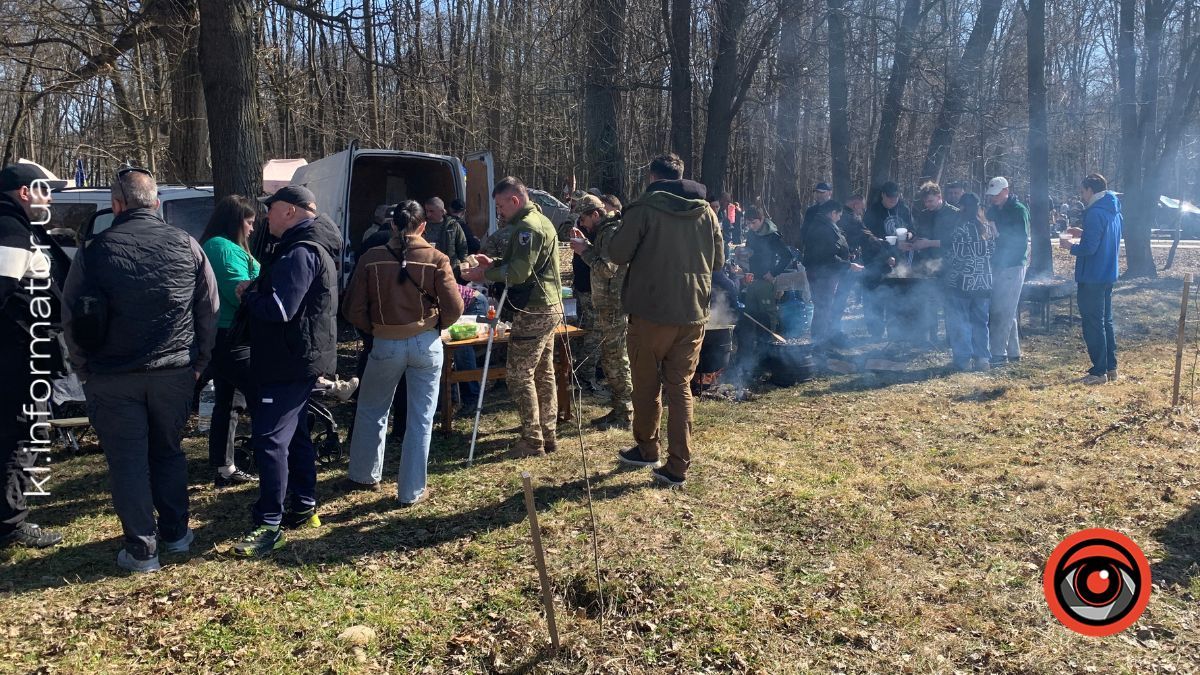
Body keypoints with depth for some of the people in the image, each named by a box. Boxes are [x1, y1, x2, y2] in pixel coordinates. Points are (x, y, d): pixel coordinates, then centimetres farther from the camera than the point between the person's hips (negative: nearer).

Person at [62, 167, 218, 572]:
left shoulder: (96, 251, -7)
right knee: (168, 451, 19)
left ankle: (141, 550, 11)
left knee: (128, 460, 6)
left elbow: (75, 320, -2)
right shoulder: (186, 246, -1)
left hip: (114, 378, -2)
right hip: (175, 372, 3)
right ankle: (175, 533, 27)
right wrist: (199, 363, 12)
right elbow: (209, 310, 4)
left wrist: (85, 370, 10)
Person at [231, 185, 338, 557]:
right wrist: (256, 290, 5)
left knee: (269, 438, -10)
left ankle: (269, 525, -5)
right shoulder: (308, 248, 16)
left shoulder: (299, 254, -19)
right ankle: (304, 508, 28)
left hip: (290, 362, -11)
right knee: (295, 433, 18)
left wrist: (248, 293, -9)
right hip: (300, 359, 11)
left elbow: (279, 309, -26)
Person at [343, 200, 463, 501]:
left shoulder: (371, 259, -6)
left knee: (371, 411, 23)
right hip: (426, 344, 0)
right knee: (420, 419, 9)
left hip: (386, 344, 1)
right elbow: (454, 308, -10)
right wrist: (434, 326, 9)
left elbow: (353, 310, -5)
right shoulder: (436, 259, -8)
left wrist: (374, 329, 12)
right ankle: (411, 491, 16)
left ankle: (365, 474, 38)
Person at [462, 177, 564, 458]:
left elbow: (519, 272, -23)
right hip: (550, 308, 10)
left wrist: (485, 274, -11)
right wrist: (494, 263, 13)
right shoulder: (542, 221, 17)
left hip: (532, 312, -10)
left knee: (519, 376, -4)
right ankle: (548, 435, 20)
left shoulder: (527, 227, -16)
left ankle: (532, 442, 1)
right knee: (544, 374, 14)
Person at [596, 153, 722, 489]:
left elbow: (618, 253, -7)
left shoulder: (645, 207, -9)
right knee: (680, 386, 10)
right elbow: (718, 259, 14)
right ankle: (678, 466, 7)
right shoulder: (706, 211, 6)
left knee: (646, 384, 14)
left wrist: (607, 233, 13)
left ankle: (646, 449, 30)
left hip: (652, 311, -4)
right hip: (693, 313, 4)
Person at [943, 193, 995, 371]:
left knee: (959, 321, 3)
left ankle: (963, 359, 4)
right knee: (980, 321, 14)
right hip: (984, 282, 6)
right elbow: (992, 252, 9)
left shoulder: (960, 229, -14)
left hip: (960, 282, -6)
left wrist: (943, 261, 8)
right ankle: (982, 358, 13)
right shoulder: (989, 229, 5)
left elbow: (951, 256, -11)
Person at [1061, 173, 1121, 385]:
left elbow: (1089, 248, -22)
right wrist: (1084, 233, 15)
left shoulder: (1095, 213, -19)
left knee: (1093, 323, -3)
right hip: (1108, 274, 9)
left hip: (1092, 277, -9)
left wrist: (1071, 247, -5)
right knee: (1106, 321, 16)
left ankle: (1099, 371, 0)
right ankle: (1111, 367, 22)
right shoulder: (1114, 211, 11)